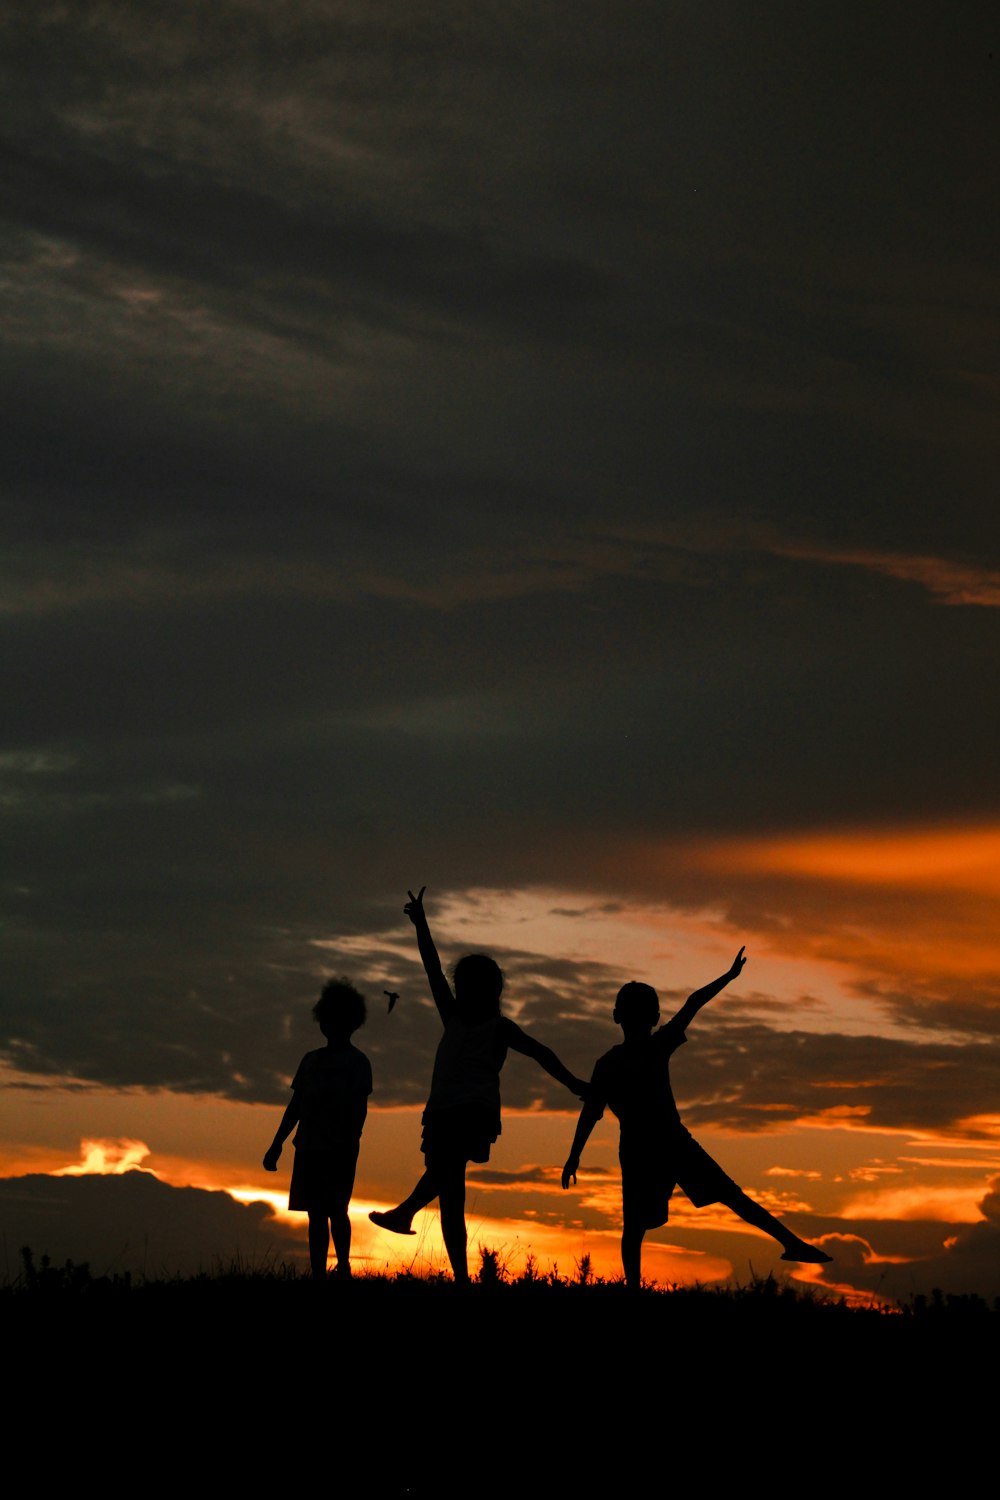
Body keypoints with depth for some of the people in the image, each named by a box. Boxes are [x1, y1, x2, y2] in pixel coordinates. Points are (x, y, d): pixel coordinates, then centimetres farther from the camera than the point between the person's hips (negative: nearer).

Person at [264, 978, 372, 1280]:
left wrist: (350, 1143, -19)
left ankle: (343, 1267, -13)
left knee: (335, 1210, -14)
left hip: (339, 1150, -6)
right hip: (308, 1148, 6)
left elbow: (359, 1108, -7)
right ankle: (318, 1276, 4)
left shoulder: (357, 1062, 2)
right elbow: (295, 1107, 20)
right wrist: (277, 1145, 15)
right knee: (316, 1214, 4)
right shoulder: (311, 1059, 19)